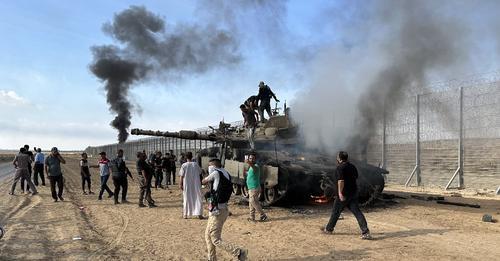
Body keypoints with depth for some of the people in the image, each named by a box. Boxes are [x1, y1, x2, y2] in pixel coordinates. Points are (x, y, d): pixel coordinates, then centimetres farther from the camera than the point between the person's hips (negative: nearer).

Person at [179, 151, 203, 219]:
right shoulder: (196, 164, -4)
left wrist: (180, 184, -2)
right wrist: (200, 182, 17)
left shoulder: (184, 165, -9)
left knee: (187, 198, 12)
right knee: (197, 198, 6)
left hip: (187, 185, 0)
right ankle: (199, 214, 2)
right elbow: (200, 173, 4)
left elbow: (182, 176, -9)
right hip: (196, 184, 0)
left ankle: (185, 214, 18)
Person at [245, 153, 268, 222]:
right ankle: (252, 217, 19)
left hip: (254, 188, -10)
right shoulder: (251, 167, 14)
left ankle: (263, 215, 0)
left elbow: (254, 168, -45)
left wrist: (250, 164, -63)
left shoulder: (256, 166, -17)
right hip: (251, 188, 10)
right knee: (251, 203, 12)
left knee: (253, 202, -8)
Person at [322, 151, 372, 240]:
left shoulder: (340, 167, -13)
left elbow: (341, 181, -23)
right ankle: (365, 232, -8)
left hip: (344, 193, -6)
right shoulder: (352, 166, 11)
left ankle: (329, 229, 24)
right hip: (354, 192, 7)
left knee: (336, 211, 9)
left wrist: (340, 193, -25)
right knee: (357, 212, 2)